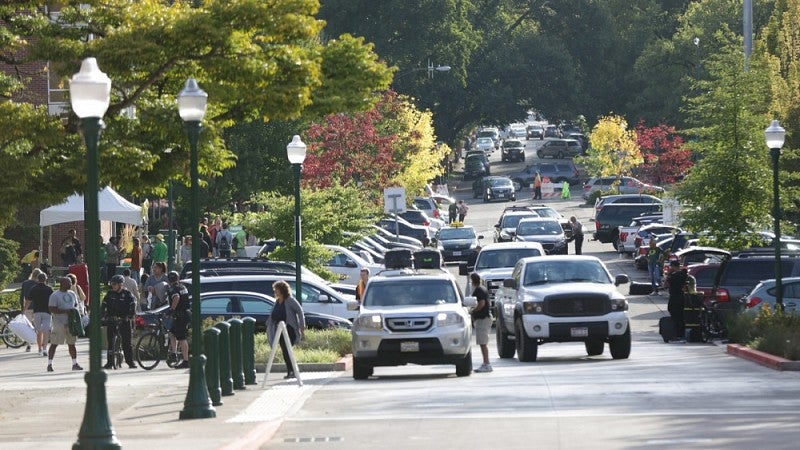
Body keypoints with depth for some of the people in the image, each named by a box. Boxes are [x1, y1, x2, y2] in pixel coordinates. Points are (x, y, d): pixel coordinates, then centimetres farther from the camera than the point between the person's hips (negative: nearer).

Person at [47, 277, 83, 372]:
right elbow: (51, 309, -14)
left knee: (72, 343, 8)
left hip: (70, 322, 6)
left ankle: (75, 363, 13)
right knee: (54, 343, -4)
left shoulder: (72, 294, 15)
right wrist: (65, 311, -20)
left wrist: (75, 310, 2)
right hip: (59, 323, -6)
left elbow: (76, 305, 26)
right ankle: (49, 364, -1)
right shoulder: (55, 295, -7)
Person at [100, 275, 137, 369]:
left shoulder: (127, 294, 0)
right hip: (111, 320, 3)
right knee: (110, 342, 1)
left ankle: (130, 362, 3)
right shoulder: (109, 294, 9)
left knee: (126, 342, -3)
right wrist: (102, 316, -7)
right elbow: (103, 305, 7)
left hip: (124, 320, -3)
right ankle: (109, 362, 5)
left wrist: (130, 316, -18)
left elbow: (133, 305, -5)